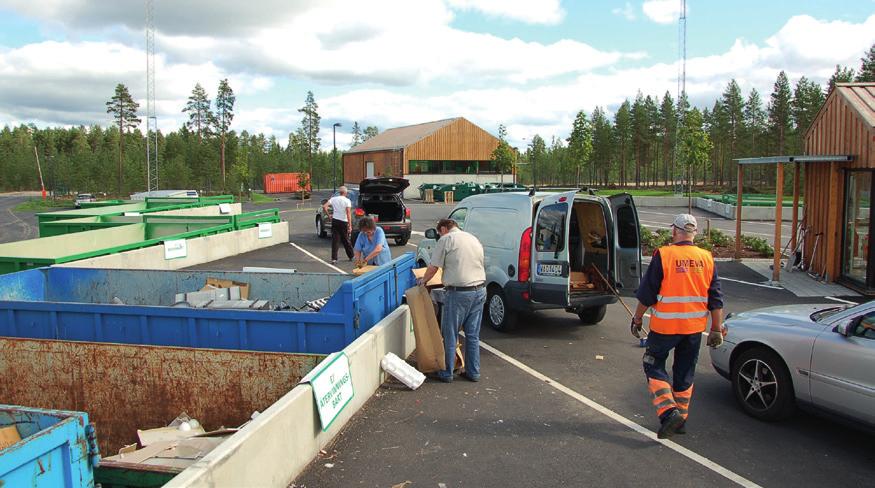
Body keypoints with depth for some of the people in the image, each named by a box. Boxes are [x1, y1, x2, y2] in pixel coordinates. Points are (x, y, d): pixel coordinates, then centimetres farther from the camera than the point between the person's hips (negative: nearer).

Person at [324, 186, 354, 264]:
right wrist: (350, 226, -17)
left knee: (335, 240, 2)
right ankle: (351, 256, 25)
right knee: (346, 240, 13)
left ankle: (334, 259, -5)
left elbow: (324, 207, -9)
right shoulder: (347, 201, -7)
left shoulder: (333, 199, 1)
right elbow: (348, 213, -16)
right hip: (344, 222, -1)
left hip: (335, 221, 2)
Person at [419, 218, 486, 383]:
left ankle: (447, 373, 15)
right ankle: (473, 372, 21)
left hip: (458, 292, -7)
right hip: (479, 290, 7)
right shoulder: (473, 238, 17)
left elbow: (433, 267, -4)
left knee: (450, 335, 6)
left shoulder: (446, 239, -4)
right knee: (473, 335, 15)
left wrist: (423, 280, 14)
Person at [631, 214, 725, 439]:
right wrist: (716, 330, 11)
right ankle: (681, 419, 25)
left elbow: (646, 293, -8)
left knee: (654, 365, 10)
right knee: (685, 372, 16)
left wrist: (637, 319, 3)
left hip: (665, 326, -5)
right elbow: (716, 299, 5)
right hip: (695, 327, 5)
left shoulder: (663, 255, -11)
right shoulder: (707, 258, 3)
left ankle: (669, 412, -6)